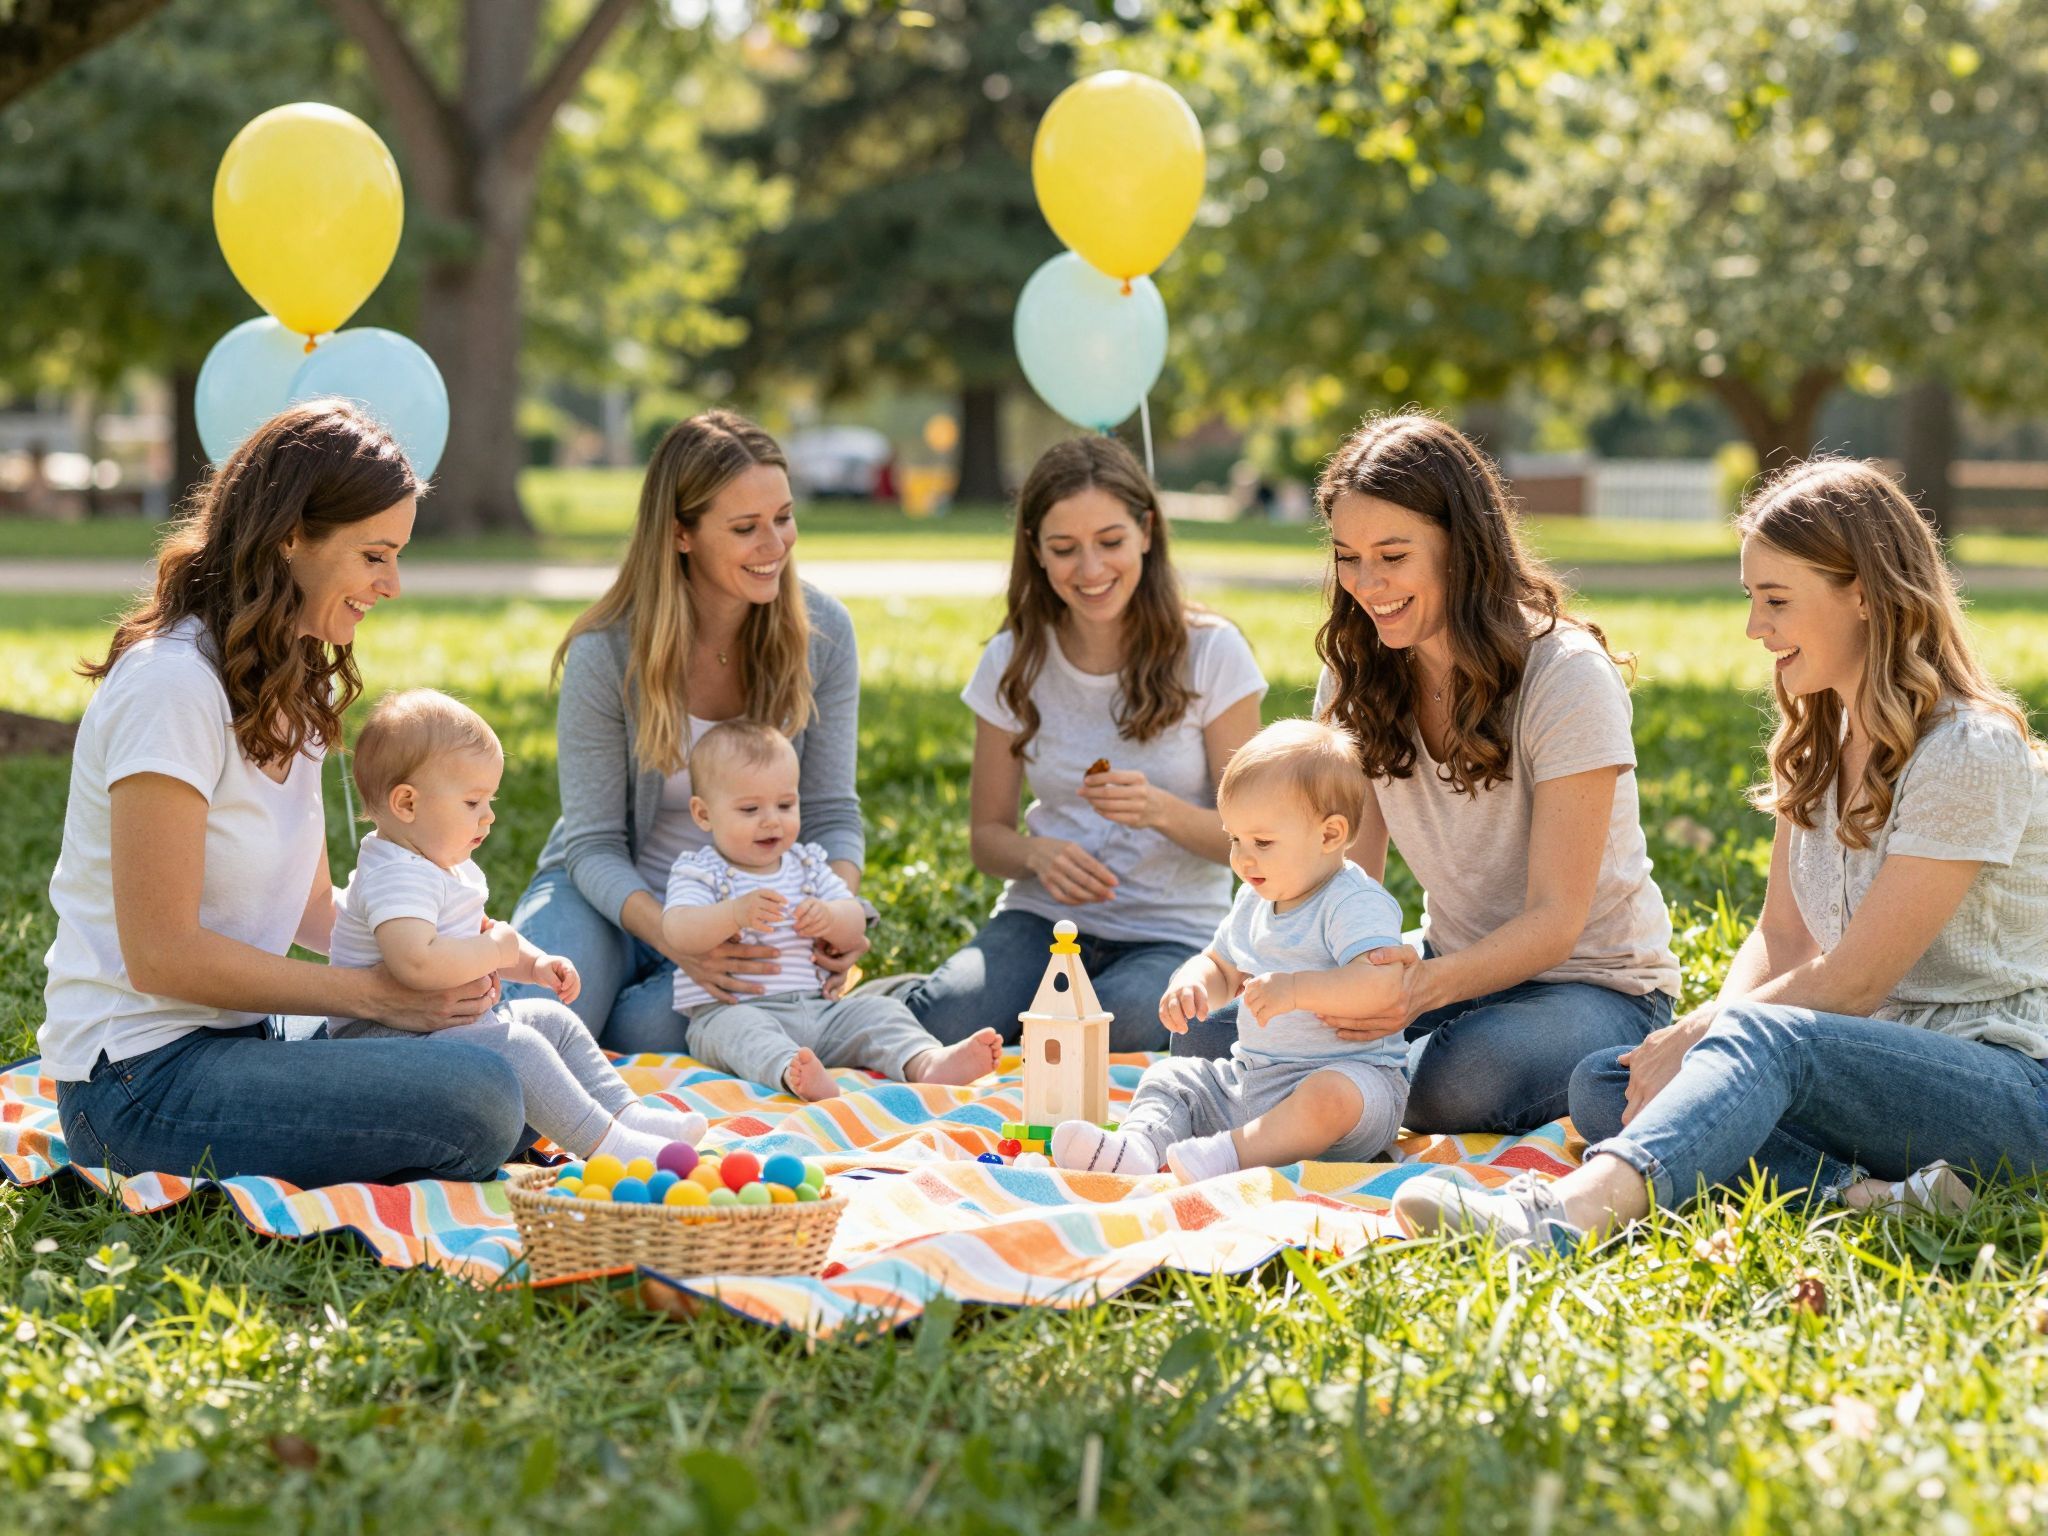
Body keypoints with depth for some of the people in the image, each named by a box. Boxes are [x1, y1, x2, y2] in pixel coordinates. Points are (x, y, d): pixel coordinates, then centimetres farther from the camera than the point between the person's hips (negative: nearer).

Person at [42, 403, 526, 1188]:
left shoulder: (289, 687, 13)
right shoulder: (174, 687, -17)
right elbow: (162, 954, -19)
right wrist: (376, 993, -16)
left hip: (234, 1038, 10)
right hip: (139, 1081, -10)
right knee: (477, 1104, -25)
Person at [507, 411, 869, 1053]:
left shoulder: (822, 632, -8)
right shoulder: (606, 653, -16)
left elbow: (831, 813, -3)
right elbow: (594, 845, -14)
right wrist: (674, 937, -34)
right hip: (616, 897, -1)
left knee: (650, 1030, -31)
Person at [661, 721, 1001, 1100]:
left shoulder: (807, 865, 17)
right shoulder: (700, 872, 2)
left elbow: (855, 925, 10)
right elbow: (677, 932, -17)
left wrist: (829, 917, -14)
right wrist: (734, 914, -34)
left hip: (815, 1010, 6)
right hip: (732, 1009, -6)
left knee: (878, 1010, -13)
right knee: (740, 1027, -36)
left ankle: (927, 1062, -39)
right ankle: (789, 1073, -66)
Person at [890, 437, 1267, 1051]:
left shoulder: (1211, 652, -5)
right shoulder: (1014, 661, 2)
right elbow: (987, 833, 8)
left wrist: (1161, 810, -25)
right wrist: (1038, 854, -16)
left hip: (1173, 932, -1)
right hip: (1044, 919, 1)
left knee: (1122, 1021, -37)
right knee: (943, 1023, -32)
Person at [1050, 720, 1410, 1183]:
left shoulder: (1356, 903, -15)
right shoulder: (1253, 902, 13)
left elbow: (1383, 982, -31)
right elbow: (1221, 967, 27)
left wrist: (1297, 989, -39)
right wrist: (1191, 983, 2)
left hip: (1348, 1071, -9)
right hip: (1250, 1075, 9)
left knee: (1334, 1096, -40)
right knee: (1169, 1076, 2)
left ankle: (1230, 1153, -41)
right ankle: (1137, 1144, -27)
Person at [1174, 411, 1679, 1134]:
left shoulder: (1568, 676, -19)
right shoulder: (1358, 672, 0)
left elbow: (1555, 919, -22)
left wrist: (1429, 985, -42)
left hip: (1591, 983, -5)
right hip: (1452, 968, 5)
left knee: (1461, 1078, -39)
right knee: (1208, 1034, -17)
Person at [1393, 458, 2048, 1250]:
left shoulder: (1970, 752, -14)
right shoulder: (1814, 739, 13)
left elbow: (1852, 982, -16)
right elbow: (1782, 936, 9)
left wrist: (1699, 1037, -13)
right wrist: (1705, 1034, -10)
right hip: (1870, 1068, 8)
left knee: (1766, 1038, -38)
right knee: (1603, 1085, -12)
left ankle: (1567, 1213, -63)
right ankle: (1868, 1195, -33)